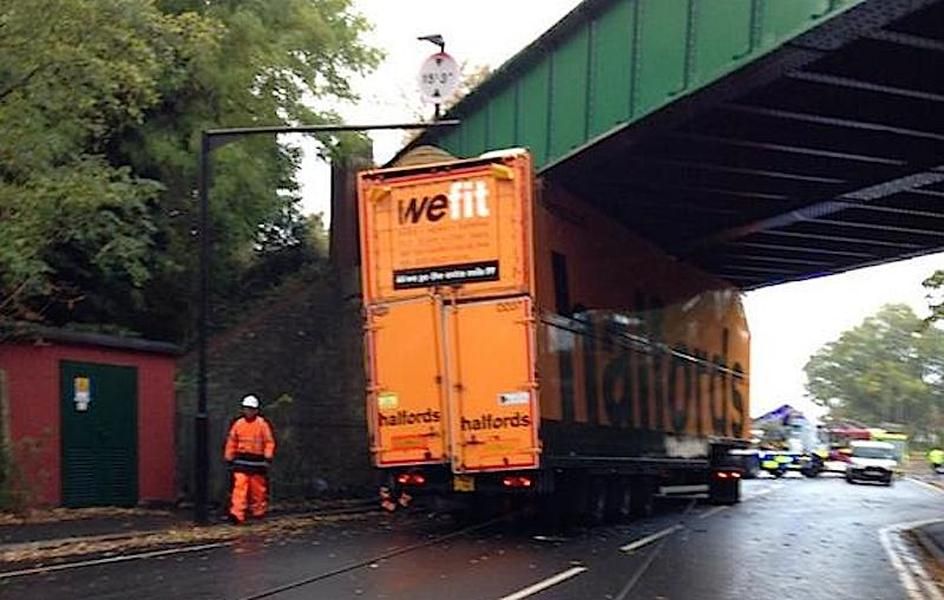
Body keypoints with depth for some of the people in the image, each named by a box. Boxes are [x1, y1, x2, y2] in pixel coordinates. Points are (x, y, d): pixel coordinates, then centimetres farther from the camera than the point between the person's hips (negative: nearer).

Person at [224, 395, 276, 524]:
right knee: (239, 486, -10)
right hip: (241, 461, 1)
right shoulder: (238, 424, 5)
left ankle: (258, 512, 23)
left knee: (258, 488, 8)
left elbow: (269, 442, -2)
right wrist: (229, 458, 11)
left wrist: (268, 457, -11)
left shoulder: (262, 424, -2)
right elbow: (231, 442, 12)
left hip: (257, 460, -1)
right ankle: (237, 514, -14)